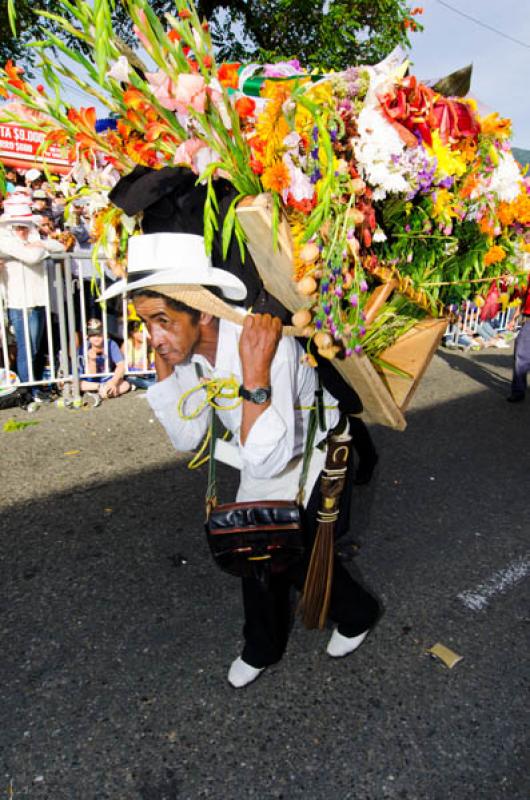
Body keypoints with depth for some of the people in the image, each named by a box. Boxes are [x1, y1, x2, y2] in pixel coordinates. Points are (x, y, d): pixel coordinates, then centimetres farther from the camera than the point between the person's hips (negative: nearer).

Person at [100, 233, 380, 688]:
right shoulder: (185, 347, -17)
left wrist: (255, 372, -52)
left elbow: (266, 460, -42)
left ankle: (357, 615, 36)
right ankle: (262, 649, 43)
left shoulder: (266, 344, -40)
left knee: (296, 552, 1)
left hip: (312, 461, -6)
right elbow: (187, 438, -10)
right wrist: (162, 363, -20)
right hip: (260, 462, 6)